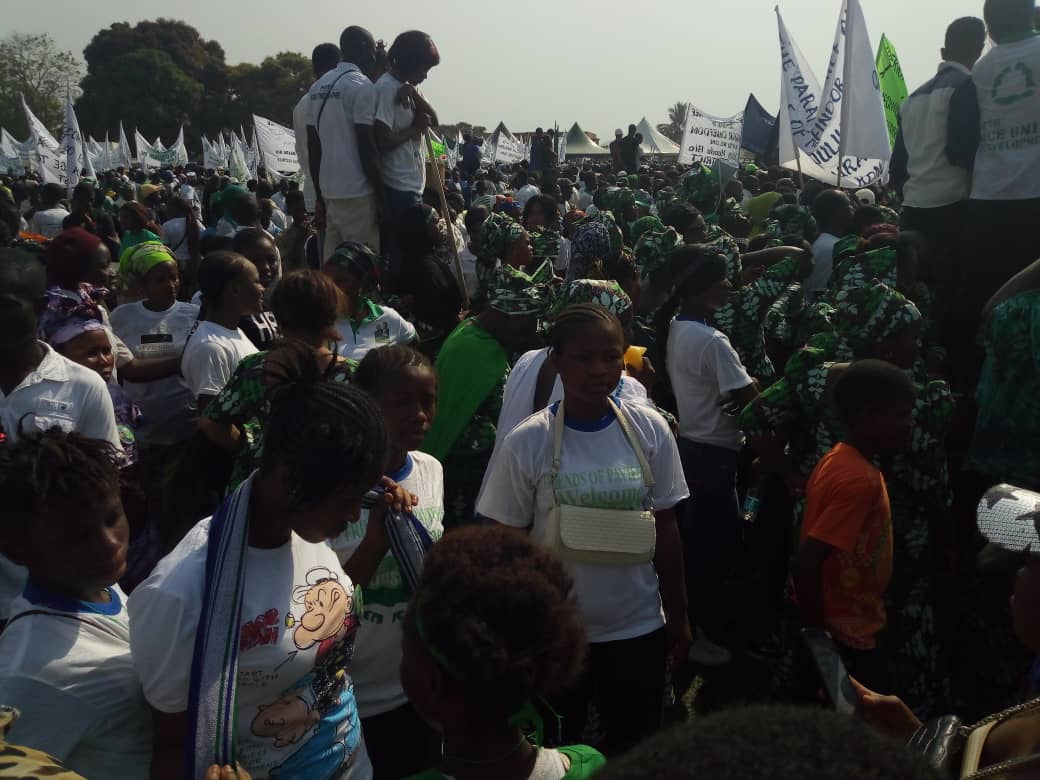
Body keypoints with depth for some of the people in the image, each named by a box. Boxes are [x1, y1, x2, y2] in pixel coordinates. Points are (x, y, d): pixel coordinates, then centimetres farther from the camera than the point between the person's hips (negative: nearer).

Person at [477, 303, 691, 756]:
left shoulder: (650, 430, -6)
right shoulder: (526, 443, -14)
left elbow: (665, 528, 1)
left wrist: (678, 616, 5)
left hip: (638, 626, 2)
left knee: (637, 747, 19)